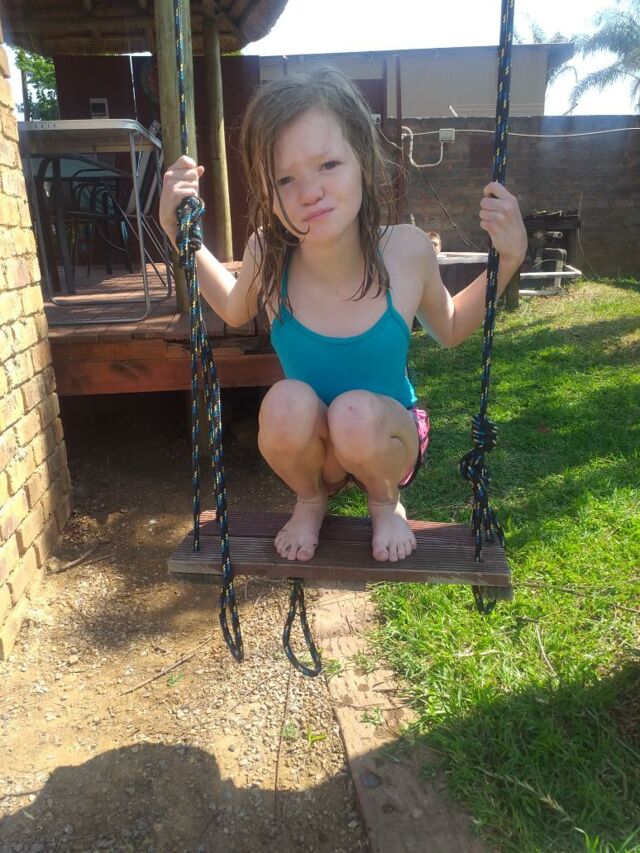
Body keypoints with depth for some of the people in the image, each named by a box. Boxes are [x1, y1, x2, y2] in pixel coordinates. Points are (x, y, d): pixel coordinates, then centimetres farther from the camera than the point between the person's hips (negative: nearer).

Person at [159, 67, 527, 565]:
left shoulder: (407, 252, -20)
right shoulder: (269, 254, -19)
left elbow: (449, 330, 1)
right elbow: (235, 310, 5)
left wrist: (507, 260, -13)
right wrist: (179, 231, -7)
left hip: (388, 440, 0)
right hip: (307, 446, 1)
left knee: (356, 412, -33)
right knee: (287, 402, -31)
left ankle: (386, 501, 3)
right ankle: (310, 499, 3)